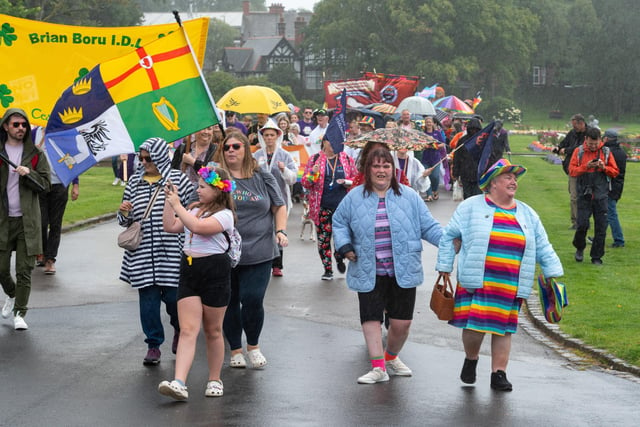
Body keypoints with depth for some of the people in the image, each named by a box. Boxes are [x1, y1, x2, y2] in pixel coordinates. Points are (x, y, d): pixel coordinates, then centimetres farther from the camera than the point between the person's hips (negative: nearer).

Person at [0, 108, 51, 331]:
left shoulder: (35, 154, 7)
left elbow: (45, 184, 3)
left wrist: (29, 174, -14)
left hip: (27, 220, 0)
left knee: (24, 269, -3)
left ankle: (19, 313, 4)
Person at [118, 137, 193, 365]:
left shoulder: (179, 180, -1)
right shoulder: (135, 182, 10)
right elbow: (125, 220, 17)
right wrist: (124, 213, -4)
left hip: (173, 252, -3)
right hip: (143, 252, 3)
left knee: (173, 296, 1)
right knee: (148, 299, 3)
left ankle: (179, 330, 33)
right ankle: (153, 345, 15)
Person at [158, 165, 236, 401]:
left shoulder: (224, 215, -9)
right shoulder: (194, 209, 15)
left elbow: (197, 226, -24)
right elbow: (170, 227, 12)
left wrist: (177, 205, -16)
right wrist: (169, 201, 8)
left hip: (215, 272, -5)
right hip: (189, 270, 6)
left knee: (213, 330, 7)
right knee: (187, 330, -6)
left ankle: (214, 380, 22)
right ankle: (179, 383, -17)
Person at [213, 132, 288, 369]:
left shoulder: (262, 178, 7)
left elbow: (279, 207, 13)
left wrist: (280, 230, -1)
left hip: (258, 252, 0)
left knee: (253, 300, -7)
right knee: (229, 301, 7)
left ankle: (253, 346, 17)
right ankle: (235, 350, 23)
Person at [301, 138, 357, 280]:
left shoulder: (346, 159, 9)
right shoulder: (315, 159, 6)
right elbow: (305, 183, 6)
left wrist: (347, 182, -7)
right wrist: (313, 173, -15)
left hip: (342, 205, 0)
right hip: (322, 206, 0)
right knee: (323, 238, 1)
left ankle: (339, 258, 25)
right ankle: (328, 269, 14)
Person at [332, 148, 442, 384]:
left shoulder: (409, 196, 3)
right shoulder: (355, 197, 5)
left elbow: (428, 226, 5)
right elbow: (339, 222, 17)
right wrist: (345, 246, 2)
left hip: (403, 272, 0)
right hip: (369, 273, 0)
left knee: (402, 321, 3)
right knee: (371, 318, -5)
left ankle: (392, 357, 29)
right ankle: (378, 367, 1)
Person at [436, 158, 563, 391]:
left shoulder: (527, 214, 14)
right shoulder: (471, 207, 2)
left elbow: (543, 247, 17)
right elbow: (449, 237, 5)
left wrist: (553, 274, 8)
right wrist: (445, 269, 1)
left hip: (510, 285, 3)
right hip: (476, 282, -3)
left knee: (504, 328, 4)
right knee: (474, 324, -8)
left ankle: (499, 373, 15)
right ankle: (470, 360, 21)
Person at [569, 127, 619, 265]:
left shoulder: (606, 152, 5)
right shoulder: (579, 152, 2)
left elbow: (615, 171, 6)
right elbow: (571, 171, -4)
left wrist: (604, 167, -12)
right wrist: (586, 167, -18)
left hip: (601, 195, 1)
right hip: (584, 194, -1)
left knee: (601, 227, 0)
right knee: (582, 224, -8)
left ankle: (597, 257, 11)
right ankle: (580, 248, 20)